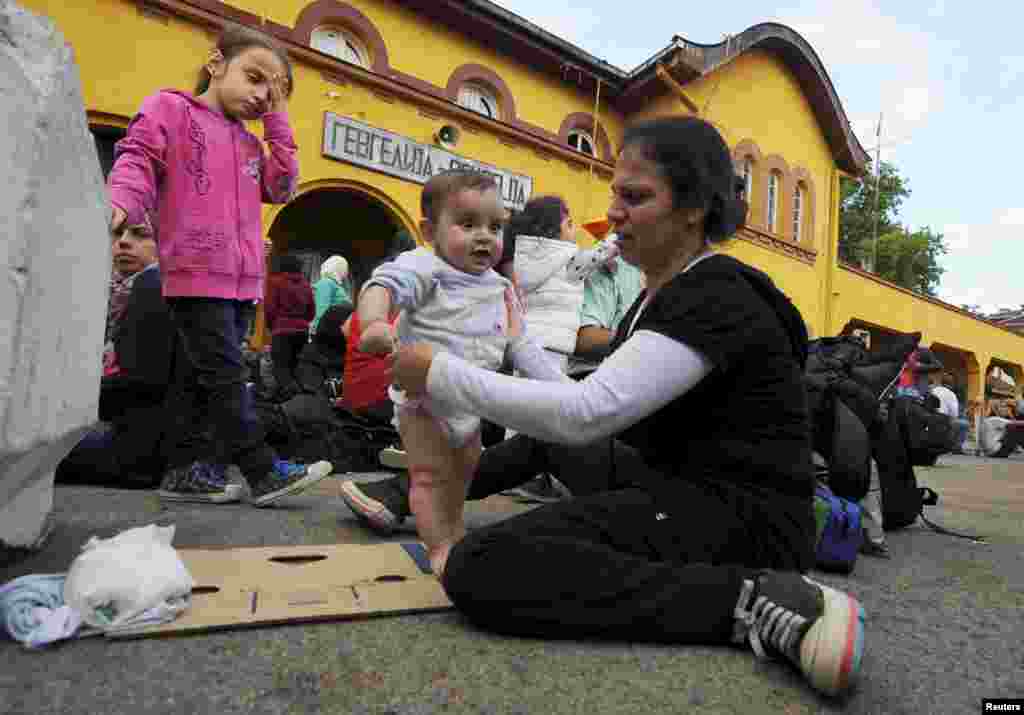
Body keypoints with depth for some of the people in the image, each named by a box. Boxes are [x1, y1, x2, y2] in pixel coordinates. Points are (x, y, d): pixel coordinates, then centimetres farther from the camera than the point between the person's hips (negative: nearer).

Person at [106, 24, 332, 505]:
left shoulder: (250, 144, 23)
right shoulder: (169, 108, 6)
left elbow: (281, 187, 10)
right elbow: (136, 160, -5)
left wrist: (277, 119, 12)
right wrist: (122, 205, -25)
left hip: (241, 279, 8)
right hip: (196, 273, -7)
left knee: (208, 379, 9)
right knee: (225, 376, -9)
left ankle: (185, 470, 18)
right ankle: (264, 473, -6)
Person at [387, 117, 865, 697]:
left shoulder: (717, 296, -16)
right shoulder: (660, 298, 14)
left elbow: (587, 413, -25)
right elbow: (606, 425, 11)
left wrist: (440, 375, -17)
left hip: (741, 517, -10)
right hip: (686, 495, 10)